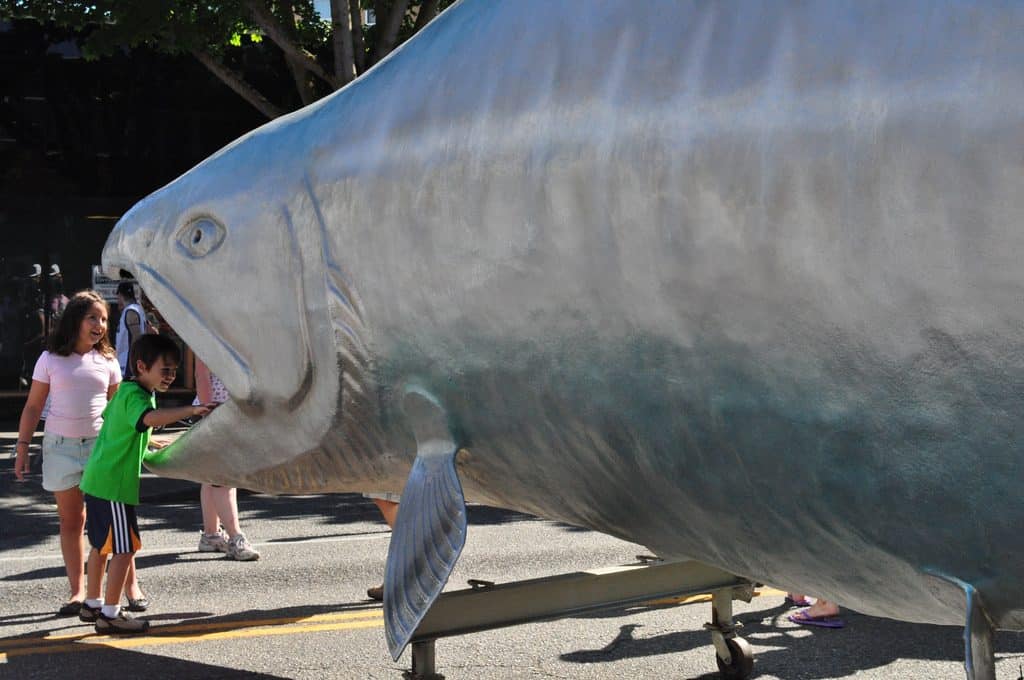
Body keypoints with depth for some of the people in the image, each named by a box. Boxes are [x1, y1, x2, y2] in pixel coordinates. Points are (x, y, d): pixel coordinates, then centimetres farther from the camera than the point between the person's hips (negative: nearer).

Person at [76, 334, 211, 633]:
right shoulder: (134, 396, -18)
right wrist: (190, 410, -50)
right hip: (114, 484, -11)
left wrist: (146, 442, 40)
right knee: (124, 547, -6)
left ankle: (92, 604, 31)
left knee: (101, 544, 20)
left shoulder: (125, 392, 14)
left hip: (98, 479, 11)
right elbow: (150, 418, -40)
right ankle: (110, 614, -1)